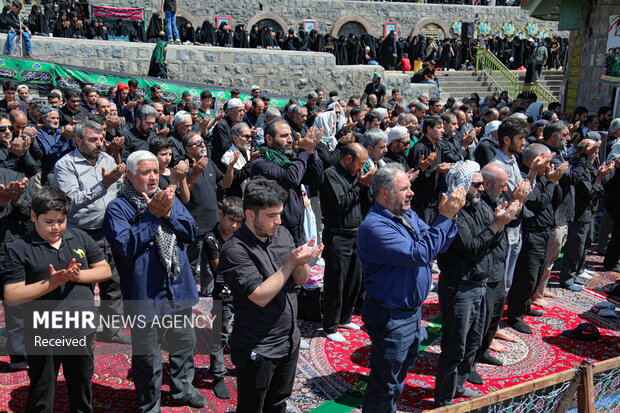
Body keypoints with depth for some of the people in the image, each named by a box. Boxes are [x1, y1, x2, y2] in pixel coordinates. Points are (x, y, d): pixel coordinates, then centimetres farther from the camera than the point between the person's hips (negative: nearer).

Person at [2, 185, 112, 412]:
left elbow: (105, 270, 5)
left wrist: (78, 275, -12)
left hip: (82, 331, 3)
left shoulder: (80, 238, 3)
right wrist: (50, 283, -22)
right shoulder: (19, 249, -8)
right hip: (43, 337, -3)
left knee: (82, 390, 21)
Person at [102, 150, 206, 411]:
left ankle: (182, 389, 45)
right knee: (148, 357, 8)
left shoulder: (170, 200, 8)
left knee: (185, 343, 21)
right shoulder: (118, 208, -8)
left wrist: (168, 214, -13)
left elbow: (191, 233, 2)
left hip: (179, 289, 6)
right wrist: (152, 215, -21)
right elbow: (125, 245, -20)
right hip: (146, 295, -5)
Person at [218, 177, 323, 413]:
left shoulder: (282, 233, 0)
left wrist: (302, 260, -20)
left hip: (290, 341, 6)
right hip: (257, 350, -6)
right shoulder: (234, 250, -21)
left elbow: (301, 280, 1)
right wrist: (292, 262, -25)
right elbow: (261, 296, -26)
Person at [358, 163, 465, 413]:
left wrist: (450, 215, -11)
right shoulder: (374, 226, -25)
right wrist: (445, 218, -26)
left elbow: (437, 245, 4)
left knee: (401, 372, 27)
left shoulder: (409, 215, 5)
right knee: (385, 385, 9)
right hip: (391, 318, -9)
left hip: (412, 311, 9)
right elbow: (420, 254, -32)